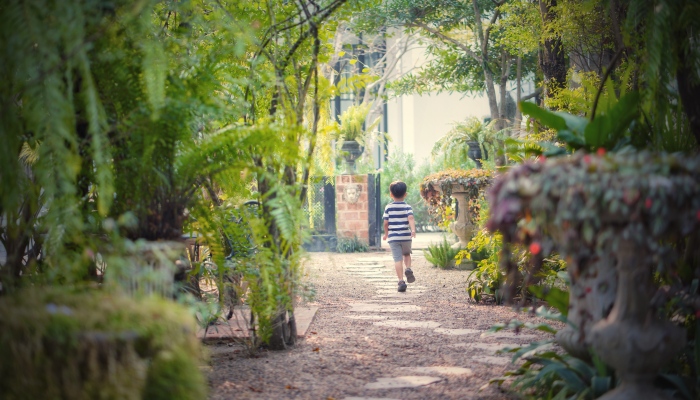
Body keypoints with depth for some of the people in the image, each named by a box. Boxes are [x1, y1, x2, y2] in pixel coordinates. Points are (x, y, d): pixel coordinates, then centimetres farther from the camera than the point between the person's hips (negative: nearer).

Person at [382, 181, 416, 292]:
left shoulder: (388, 207, 2)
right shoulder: (407, 207, 0)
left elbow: (385, 222, 2)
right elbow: (411, 218, -17)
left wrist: (386, 233, 18)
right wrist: (413, 230, -28)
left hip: (393, 237, -1)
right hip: (406, 236, 1)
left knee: (398, 259, -4)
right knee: (406, 254, 26)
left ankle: (401, 281, -13)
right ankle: (408, 269, 0)